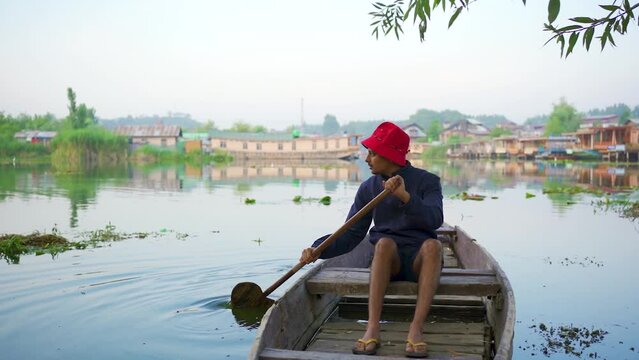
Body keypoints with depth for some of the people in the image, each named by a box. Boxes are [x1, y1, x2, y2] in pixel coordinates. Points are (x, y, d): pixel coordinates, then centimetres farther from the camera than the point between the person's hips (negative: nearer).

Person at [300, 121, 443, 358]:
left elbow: (435, 220, -18)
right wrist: (317, 249, -10)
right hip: (387, 261, 1)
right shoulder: (369, 188, 7)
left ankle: (415, 329, -38)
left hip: (420, 259, -1)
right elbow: (351, 236, 4)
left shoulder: (426, 181, 0)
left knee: (433, 245, -34)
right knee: (384, 242, -32)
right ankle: (372, 329, -37)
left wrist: (405, 196, -32)